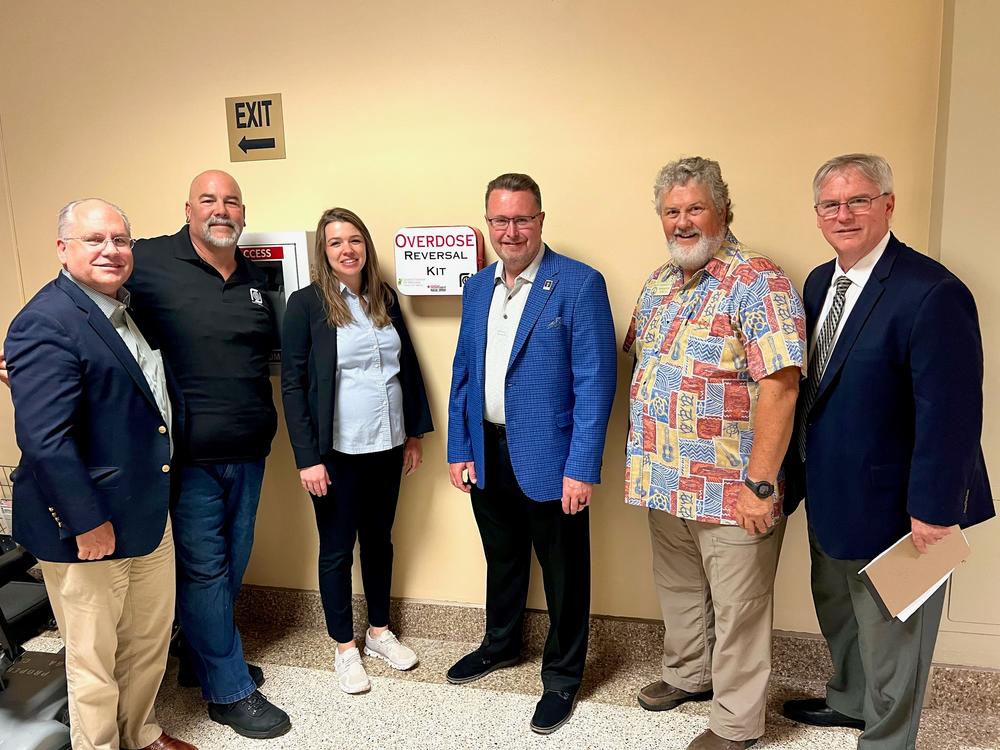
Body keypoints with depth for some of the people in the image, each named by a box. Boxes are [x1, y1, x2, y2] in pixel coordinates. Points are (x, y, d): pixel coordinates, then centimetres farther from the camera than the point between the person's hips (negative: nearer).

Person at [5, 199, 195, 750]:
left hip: (148, 512, 9)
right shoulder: (46, 323, -19)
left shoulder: (132, 308, 8)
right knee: (94, 659, 11)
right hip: (88, 524, -8)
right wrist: (87, 523, -21)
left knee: (151, 640, 22)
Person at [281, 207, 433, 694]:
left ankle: (379, 631, 35)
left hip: (386, 445, 5)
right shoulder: (306, 304, -8)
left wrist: (415, 431, 10)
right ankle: (345, 647, 26)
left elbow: (408, 366, 11)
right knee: (337, 549, 9)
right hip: (337, 451, -4)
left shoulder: (385, 298, 6)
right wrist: (308, 457, -13)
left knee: (379, 539, 17)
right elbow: (292, 384, -9)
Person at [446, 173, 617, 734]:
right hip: (488, 453, 6)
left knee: (563, 574, 10)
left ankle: (562, 677, 31)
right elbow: (464, 373, 12)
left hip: (548, 457, -5)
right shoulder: (477, 288, 8)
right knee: (502, 560, 24)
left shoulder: (580, 285, -12)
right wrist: (459, 449, 8)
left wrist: (582, 469, -18)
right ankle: (501, 645, 47)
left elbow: (595, 382, -15)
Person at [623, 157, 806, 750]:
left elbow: (779, 386, -21)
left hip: (730, 491, -7)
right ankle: (688, 674, 47)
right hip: (665, 480, 7)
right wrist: (643, 445, 13)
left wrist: (760, 484, -22)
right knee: (679, 590, 24)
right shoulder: (659, 284, 9)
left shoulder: (757, 282, -15)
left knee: (738, 609, 9)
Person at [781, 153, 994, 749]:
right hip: (829, 493, 8)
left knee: (889, 629, 13)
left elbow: (951, 415, -24)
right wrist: (802, 475, 9)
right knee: (837, 611, 26)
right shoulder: (819, 282, 4)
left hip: (891, 502, -8)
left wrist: (935, 511, -22)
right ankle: (850, 701, 51)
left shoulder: (933, 292, -23)